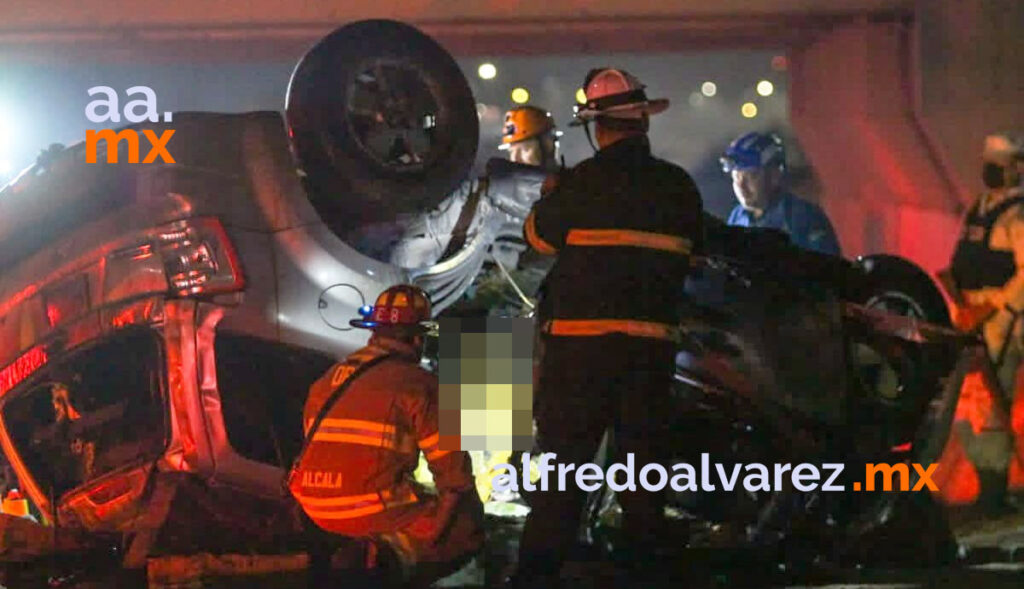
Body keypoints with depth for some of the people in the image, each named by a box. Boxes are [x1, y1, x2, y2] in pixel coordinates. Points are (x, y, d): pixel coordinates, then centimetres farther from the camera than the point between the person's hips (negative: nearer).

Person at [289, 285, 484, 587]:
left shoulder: (326, 381, 16)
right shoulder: (416, 384, -5)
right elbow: (450, 463, -5)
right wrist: (470, 507, 10)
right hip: (374, 510, -7)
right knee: (469, 528, 5)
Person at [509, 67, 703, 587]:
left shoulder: (582, 183, -10)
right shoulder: (679, 187, 2)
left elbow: (539, 237, 3)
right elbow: (688, 249, 15)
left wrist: (549, 197, 22)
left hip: (582, 337, -4)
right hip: (653, 341, 4)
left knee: (565, 452, -2)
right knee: (643, 451, 14)